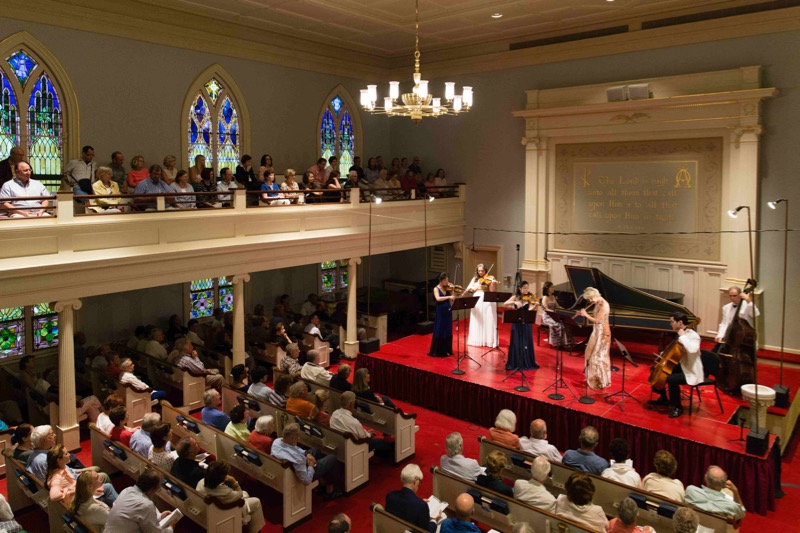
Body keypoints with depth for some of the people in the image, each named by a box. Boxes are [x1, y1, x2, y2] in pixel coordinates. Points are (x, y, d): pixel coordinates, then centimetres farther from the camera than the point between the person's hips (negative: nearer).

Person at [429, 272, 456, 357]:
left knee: (448, 331, 10)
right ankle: (437, 351, 9)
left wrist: (453, 290, -9)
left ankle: (446, 350, 20)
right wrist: (449, 297, -29)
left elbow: (453, 298, 2)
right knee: (439, 331, 0)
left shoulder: (448, 288, 6)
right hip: (440, 312, -5)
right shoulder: (436, 289, -7)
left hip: (448, 311, 5)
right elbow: (438, 298, -24)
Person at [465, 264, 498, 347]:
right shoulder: (475, 279, 12)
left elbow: (492, 290, -10)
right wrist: (472, 288, -18)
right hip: (476, 301, 4)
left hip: (486, 301, -4)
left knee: (488, 321, -5)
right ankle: (476, 340, 14)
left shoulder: (490, 278, 1)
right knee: (476, 322, 5)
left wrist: (493, 283, -26)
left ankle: (489, 341, -2)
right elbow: (468, 289, 3)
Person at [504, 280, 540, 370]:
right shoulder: (515, 297, 1)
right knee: (516, 343, 2)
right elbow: (505, 304, -10)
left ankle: (527, 363, 15)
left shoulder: (530, 298, 1)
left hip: (526, 323, 1)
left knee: (526, 342, 4)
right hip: (517, 323, -1)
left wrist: (535, 306, -30)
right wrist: (515, 302, -23)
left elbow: (530, 310, -11)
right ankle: (515, 363, 10)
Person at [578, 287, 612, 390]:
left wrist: (586, 315, -12)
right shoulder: (597, 303, 6)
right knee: (592, 353, 16)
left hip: (602, 333, -9)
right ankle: (593, 377, 30)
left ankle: (602, 381, 9)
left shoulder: (604, 305, -22)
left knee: (599, 356, -2)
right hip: (596, 332, 9)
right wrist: (584, 314, 2)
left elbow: (597, 320, -23)